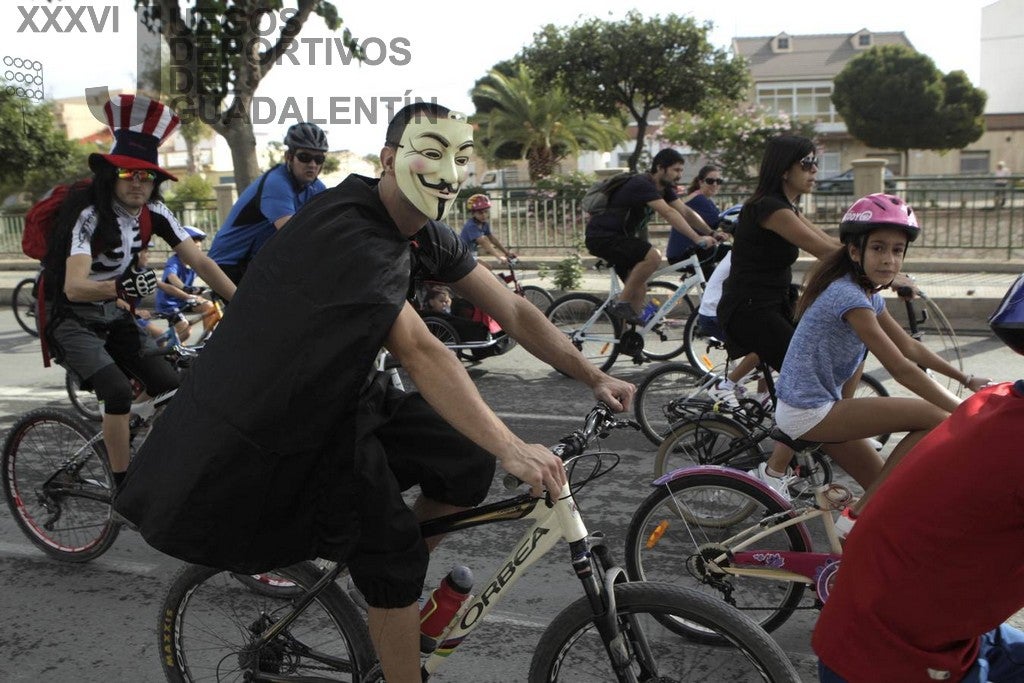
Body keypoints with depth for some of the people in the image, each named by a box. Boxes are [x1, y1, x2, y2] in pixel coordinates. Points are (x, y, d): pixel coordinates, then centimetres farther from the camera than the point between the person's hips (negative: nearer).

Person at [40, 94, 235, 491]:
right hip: (71, 320, -6)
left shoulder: (153, 214, -6)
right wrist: (119, 287, -54)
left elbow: (200, 262, -8)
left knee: (170, 388, -8)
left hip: (114, 317, 6)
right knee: (118, 392, -26)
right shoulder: (88, 212, -24)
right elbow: (73, 287, -35)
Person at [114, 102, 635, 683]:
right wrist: (512, 449, -46)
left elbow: (513, 310, 1)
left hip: (351, 392, 8)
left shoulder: (426, 233, -1)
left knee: (468, 464, -4)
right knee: (392, 550, -10)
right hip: (291, 415, -8)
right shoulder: (350, 234, -29)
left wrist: (594, 377, -7)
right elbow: (419, 352, -40)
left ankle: (406, 575, 20)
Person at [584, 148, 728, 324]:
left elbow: (686, 212, 1)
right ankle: (621, 305, -18)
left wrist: (712, 234, -11)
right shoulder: (642, 185, -23)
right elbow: (668, 213, -33)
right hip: (601, 236, -10)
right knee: (653, 256, -27)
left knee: (639, 289, 8)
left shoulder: (664, 188, 7)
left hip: (620, 238, 10)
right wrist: (697, 238, -39)